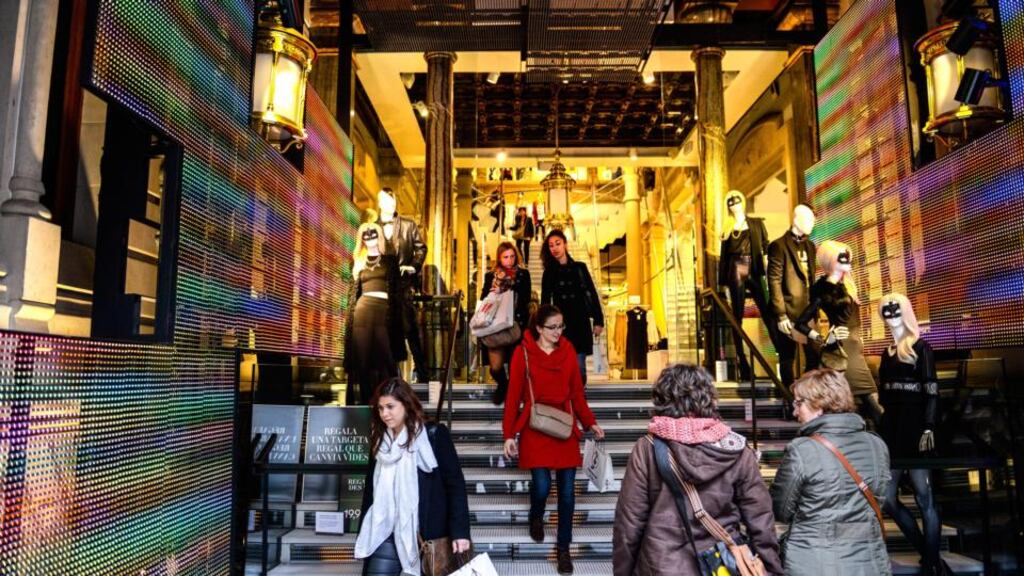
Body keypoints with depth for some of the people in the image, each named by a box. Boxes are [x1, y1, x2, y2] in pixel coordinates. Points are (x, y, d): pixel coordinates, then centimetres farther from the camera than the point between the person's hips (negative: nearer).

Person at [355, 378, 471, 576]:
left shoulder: (433, 435, -7)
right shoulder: (380, 440, 9)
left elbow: (455, 483, -10)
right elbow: (370, 489, 14)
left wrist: (459, 530, -16)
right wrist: (364, 533, 13)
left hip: (427, 533, -4)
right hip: (387, 533, 4)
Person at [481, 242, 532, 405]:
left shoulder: (523, 274, 7)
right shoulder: (491, 276, 12)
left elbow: (526, 299, -3)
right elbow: (484, 299, 8)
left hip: (517, 324, -1)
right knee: (495, 367, -4)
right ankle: (503, 385, 28)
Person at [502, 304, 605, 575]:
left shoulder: (568, 351, 2)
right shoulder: (523, 353, -6)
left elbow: (577, 392, 9)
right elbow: (514, 396, -4)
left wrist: (591, 422, 2)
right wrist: (509, 434, -4)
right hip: (535, 429, -3)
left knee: (567, 490, 4)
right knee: (542, 486, -7)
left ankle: (564, 549, 21)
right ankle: (536, 517, 29)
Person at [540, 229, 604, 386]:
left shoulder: (580, 268, 6)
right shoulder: (549, 273, 9)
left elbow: (592, 295, 6)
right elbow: (545, 301, 9)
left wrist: (598, 321, 0)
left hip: (580, 323, -1)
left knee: (579, 367, -3)